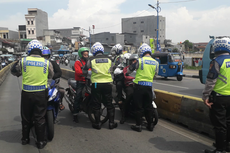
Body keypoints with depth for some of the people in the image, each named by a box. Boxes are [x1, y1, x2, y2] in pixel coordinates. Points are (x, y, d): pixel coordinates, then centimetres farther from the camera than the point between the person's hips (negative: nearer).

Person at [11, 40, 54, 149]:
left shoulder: (23, 61, -6)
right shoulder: (47, 62, -6)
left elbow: (14, 72, 9)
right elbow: (51, 76, 9)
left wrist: (16, 63, 27)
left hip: (26, 93, 1)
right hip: (41, 94, -1)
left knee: (26, 117, 17)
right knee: (39, 118, 8)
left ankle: (25, 139, 32)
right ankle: (41, 141, 16)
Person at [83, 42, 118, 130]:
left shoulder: (91, 60, -4)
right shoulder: (109, 59, 4)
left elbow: (84, 71, 2)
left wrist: (86, 75, 23)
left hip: (96, 84, -2)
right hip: (108, 83, 2)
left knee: (96, 105, 8)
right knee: (109, 104, 11)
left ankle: (97, 123, 14)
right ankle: (111, 123, 15)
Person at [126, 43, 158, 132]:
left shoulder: (139, 61, -9)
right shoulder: (156, 63, 5)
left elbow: (129, 70, 2)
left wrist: (126, 74, 23)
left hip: (139, 85, -4)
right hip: (149, 86, 4)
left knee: (138, 106, 4)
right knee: (148, 106, 13)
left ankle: (138, 125, 9)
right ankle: (150, 125, 20)